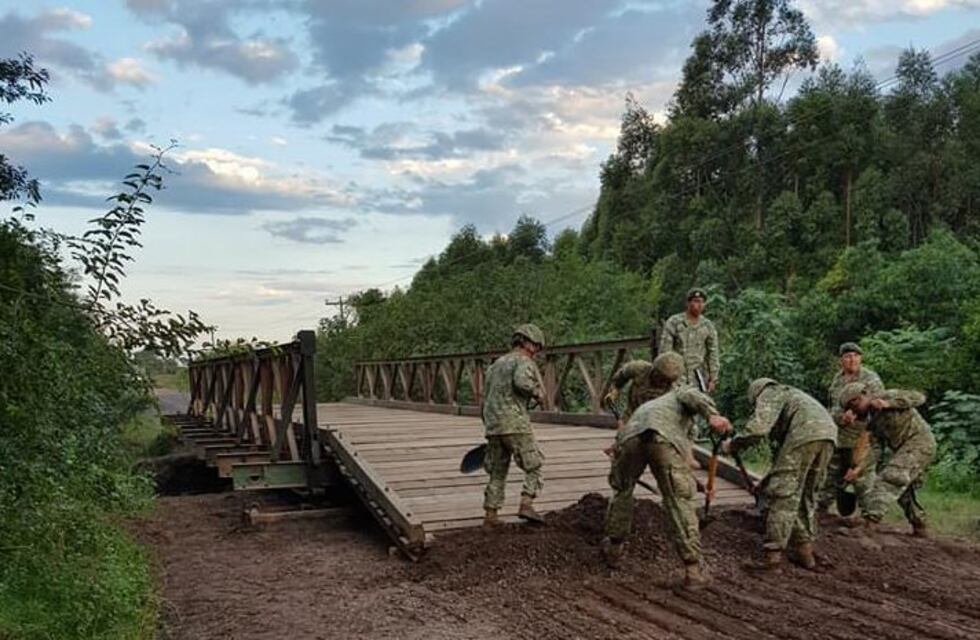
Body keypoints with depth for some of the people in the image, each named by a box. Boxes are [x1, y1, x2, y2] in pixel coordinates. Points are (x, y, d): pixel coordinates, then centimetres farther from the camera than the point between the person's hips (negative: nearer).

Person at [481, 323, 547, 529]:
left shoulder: (496, 364, 21)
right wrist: (536, 392, -7)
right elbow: (521, 381, -26)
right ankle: (526, 504, -11)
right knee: (534, 466, 2)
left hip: (493, 426, 7)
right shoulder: (524, 361, -3)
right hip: (515, 423, -7)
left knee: (497, 472, 12)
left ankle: (490, 516, 12)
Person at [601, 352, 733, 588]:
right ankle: (692, 569, 4)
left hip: (630, 436, 4)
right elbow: (694, 397, 9)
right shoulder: (680, 394, 35)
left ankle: (614, 548, 41)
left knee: (622, 490, 28)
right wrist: (712, 415, -9)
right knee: (680, 503, 6)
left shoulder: (644, 407, 49)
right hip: (664, 438, -4)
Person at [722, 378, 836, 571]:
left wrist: (733, 445, 7)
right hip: (829, 433, 9)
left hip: (805, 435, -8)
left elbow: (758, 427, -6)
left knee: (783, 495, -4)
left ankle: (773, 554, -5)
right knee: (807, 496, 19)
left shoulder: (768, 394, 15)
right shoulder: (790, 394, 39)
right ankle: (804, 551, 22)